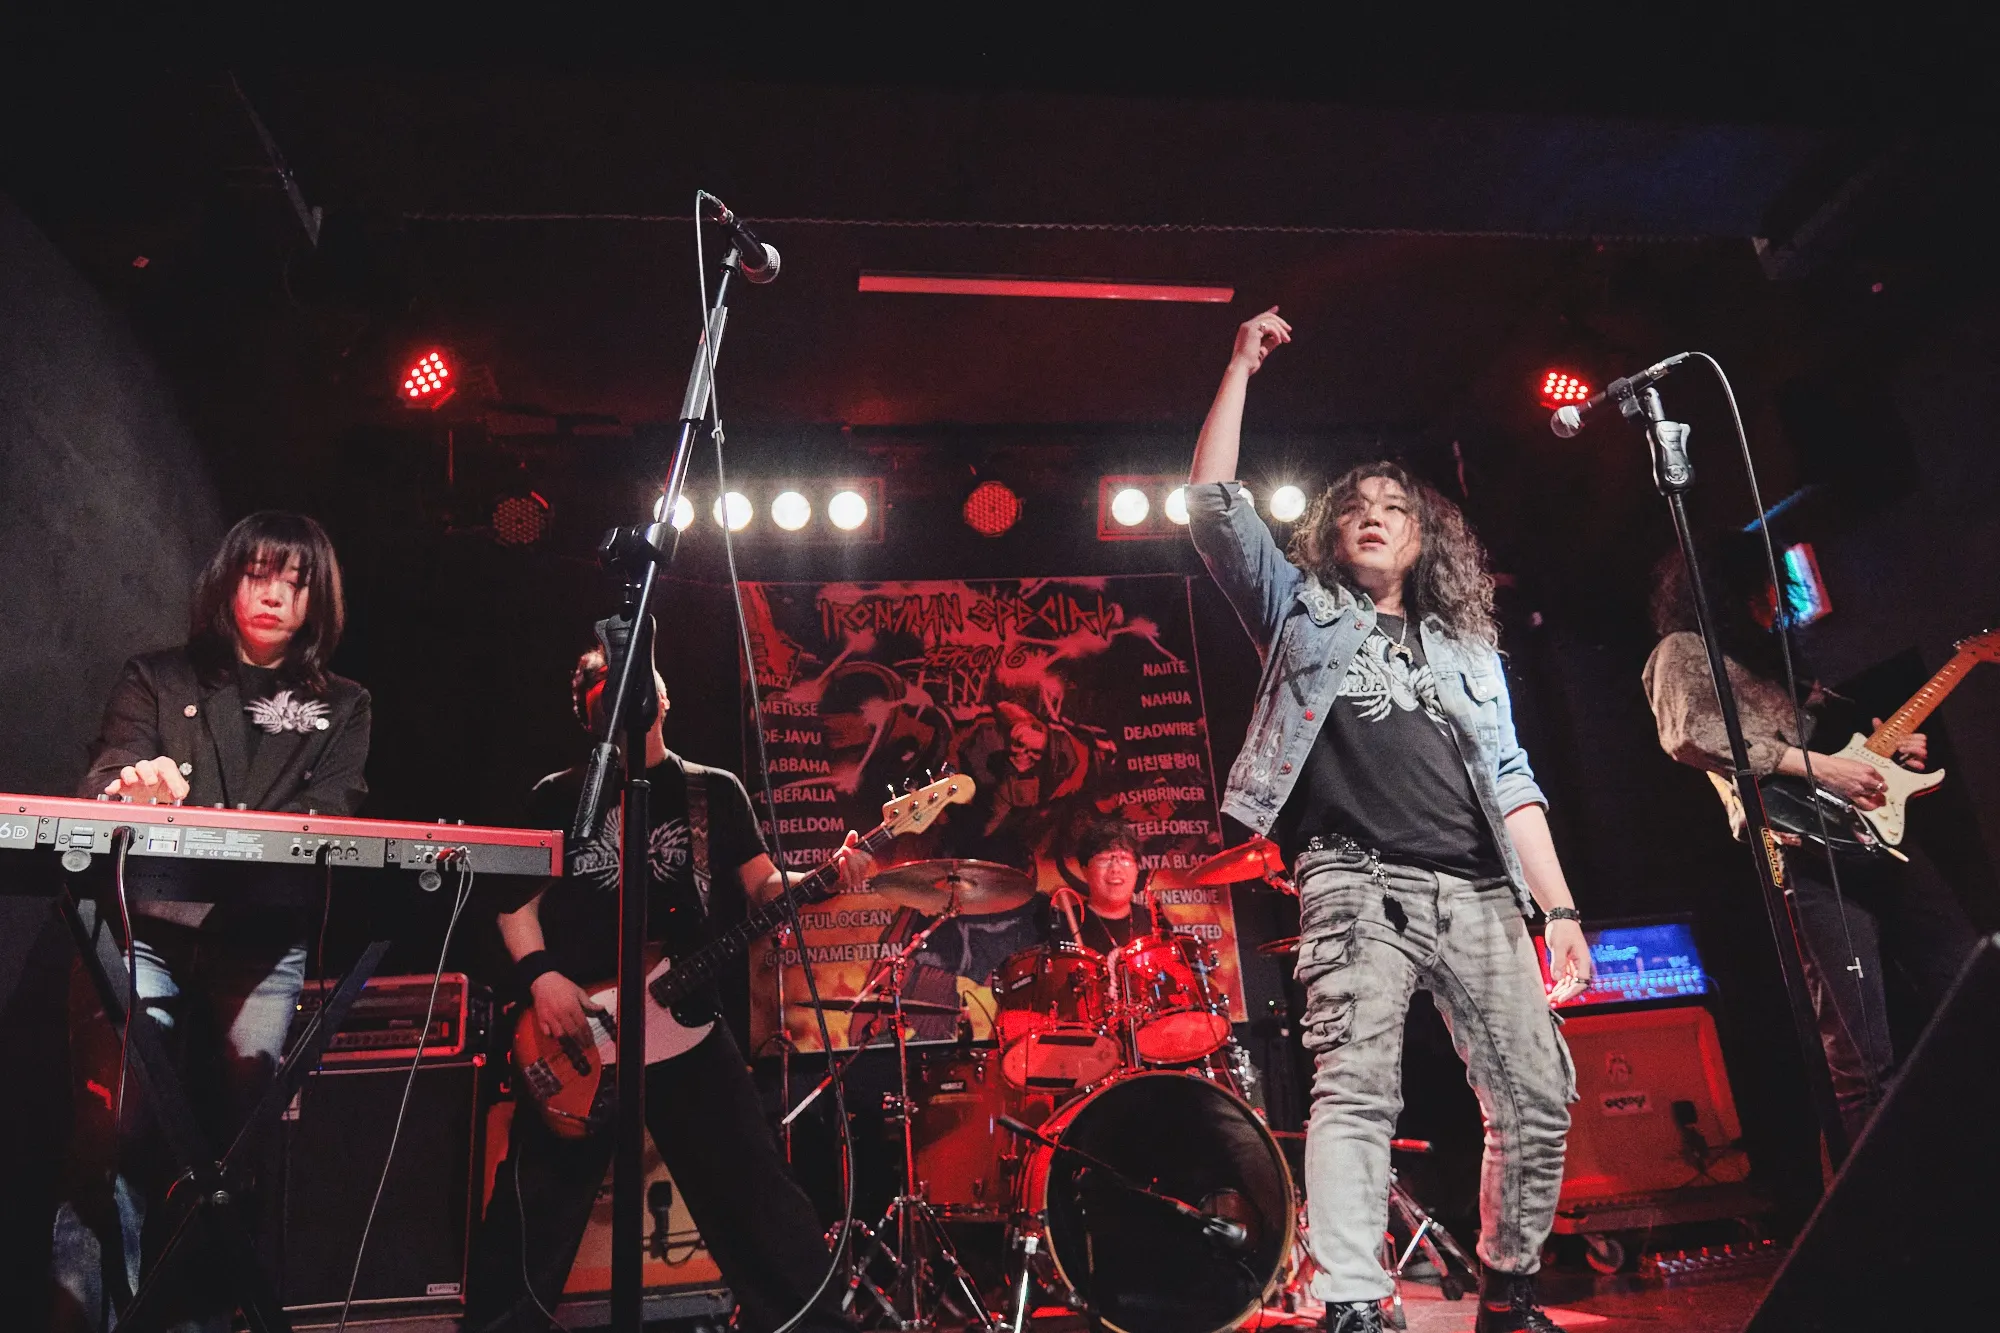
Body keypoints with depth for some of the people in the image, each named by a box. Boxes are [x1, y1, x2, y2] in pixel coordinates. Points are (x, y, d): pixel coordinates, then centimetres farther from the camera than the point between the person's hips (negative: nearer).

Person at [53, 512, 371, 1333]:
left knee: (234, 1132, -8)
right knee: (111, 1125, -14)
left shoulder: (341, 708, 15)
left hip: (262, 938, 0)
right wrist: (135, 789, -25)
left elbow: (332, 816, 1)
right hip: (144, 924, 0)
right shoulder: (156, 680, 15)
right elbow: (103, 781, 1)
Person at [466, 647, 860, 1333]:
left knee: (754, 1190, 0)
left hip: (685, 1020, -1)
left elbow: (763, 886, 5)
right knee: (533, 1209, 8)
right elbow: (518, 896, 9)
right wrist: (540, 974, -8)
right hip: (575, 1029, 1)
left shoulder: (714, 790, 10)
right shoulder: (557, 795, 12)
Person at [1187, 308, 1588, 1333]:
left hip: (1478, 892, 4)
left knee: (1539, 1094, 1)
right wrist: (1242, 367, 10)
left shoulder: (1468, 649, 26)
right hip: (1357, 881, -4)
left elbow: (1510, 783, 18)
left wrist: (1558, 906, 8)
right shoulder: (1303, 610, 18)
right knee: (1358, 1088, -17)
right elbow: (1212, 503, 8)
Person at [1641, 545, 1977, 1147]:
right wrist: (1817, 766, -17)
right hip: (1807, 848, -9)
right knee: (1863, 1059, -10)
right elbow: (1688, 735, -17)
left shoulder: (1771, 656, 28)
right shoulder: (1683, 651, 2)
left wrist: (1886, 746, 16)